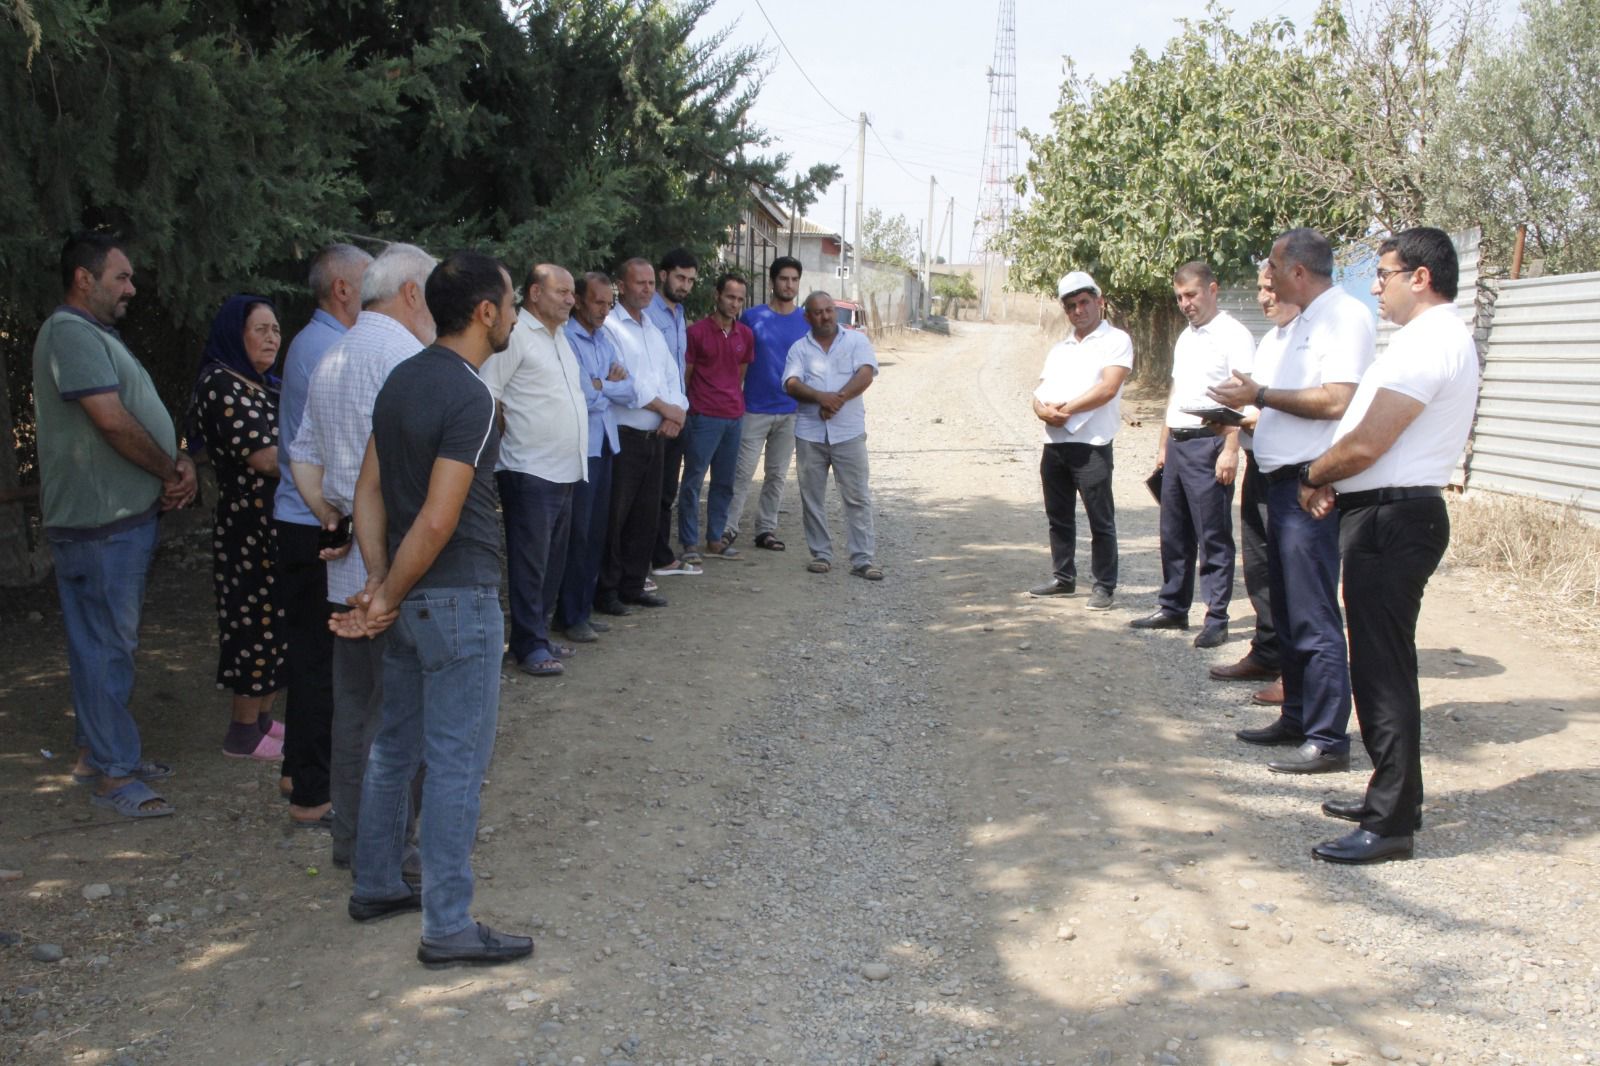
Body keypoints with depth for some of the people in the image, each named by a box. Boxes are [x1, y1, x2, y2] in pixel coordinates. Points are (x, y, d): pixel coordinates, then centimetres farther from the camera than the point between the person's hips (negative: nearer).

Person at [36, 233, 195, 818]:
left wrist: (179, 463, 1)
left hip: (126, 517, 10)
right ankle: (113, 773, 3)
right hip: (100, 522, -10)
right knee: (107, 644, -4)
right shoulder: (70, 333, -14)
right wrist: (171, 471, -9)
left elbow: (145, 415, 19)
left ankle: (99, 749, 29)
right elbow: (112, 420, -22)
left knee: (108, 639, 17)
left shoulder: (98, 336, 19)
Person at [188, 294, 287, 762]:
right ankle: (244, 734, 8)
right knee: (258, 620, -3)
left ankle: (262, 719, 24)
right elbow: (262, 457, -20)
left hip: (279, 523, 9)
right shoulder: (222, 385, -14)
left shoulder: (264, 385, 16)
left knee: (274, 619, 13)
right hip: (251, 526, -9)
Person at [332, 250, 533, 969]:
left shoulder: (402, 379, 8)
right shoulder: (471, 398, -20)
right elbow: (438, 520, -23)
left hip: (410, 598, 9)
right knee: (457, 762, -1)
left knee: (396, 745, 20)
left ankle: (376, 886, 33)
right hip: (459, 597, -9)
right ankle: (448, 928, 6)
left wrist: (379, 581, 1)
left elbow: (369, 488, 7)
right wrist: (388, 598, -13)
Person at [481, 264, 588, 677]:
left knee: (552, 562, 14)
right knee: (530, 562, -3)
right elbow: (487, 394, -16)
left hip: (565, 470, 9)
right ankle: (529, 646, 4)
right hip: (529, 470, -9)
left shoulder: (559, 336, 17)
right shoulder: (515, 334, -12)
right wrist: (512, 433, -12)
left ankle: (540, 633, 24)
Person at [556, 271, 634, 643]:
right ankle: (569, 616, 4)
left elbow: (628, 392, 8)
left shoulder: (605, 339, 14)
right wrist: (611, 383, -1)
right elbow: (581, 395, -18)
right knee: (577, 532, -4)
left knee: (596, 531, 10)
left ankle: (584, 608, 19)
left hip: (604, 445, 7)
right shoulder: (565, 339, -11)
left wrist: (600, 385, -8)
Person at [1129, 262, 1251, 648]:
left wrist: (1230, 450, -22)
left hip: (1209, 443, -8)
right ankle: (1172, 609, 23)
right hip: (1177, 443, 8)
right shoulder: (1185, 338, 18)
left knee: (1213, 537, -3)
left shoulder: (1233, 335, -8)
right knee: (1174, 534, 13)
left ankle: (1216, 619, 3)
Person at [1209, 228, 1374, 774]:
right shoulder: (1305, 321, 18)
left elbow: (1335, 400, -23)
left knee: (1314, 618, -8)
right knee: (1288, 611, 16)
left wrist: (1260, 395, -15)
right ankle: (1297, 719, 26)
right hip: (1284, 481, 10)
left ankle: (1329, 739, -3)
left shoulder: (1345, 316, -12)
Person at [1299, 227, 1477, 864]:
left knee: (1384, 667, -7)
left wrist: (1312, 477, -4)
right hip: (1398, 512, 11)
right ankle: (1393, 795, 28)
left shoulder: (1426, 342, -17)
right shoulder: (1446, 338, 18)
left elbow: (1366, 445, -22)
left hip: (1390, 520, -11)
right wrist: (1336, 483, 6)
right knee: (1383, 662, 17)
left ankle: (1391, 823, -1)